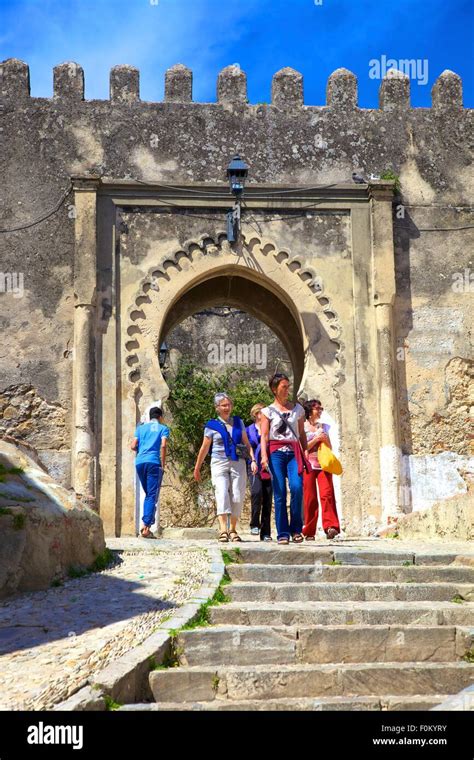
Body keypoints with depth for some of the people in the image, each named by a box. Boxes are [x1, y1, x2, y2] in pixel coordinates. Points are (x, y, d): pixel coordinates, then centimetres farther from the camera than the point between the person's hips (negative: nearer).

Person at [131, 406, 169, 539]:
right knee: (152, 496, -4)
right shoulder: (163, 428, 9)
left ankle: (146, 524, 10)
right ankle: (146, 527, -14)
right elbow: (163, 446, -7)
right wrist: (163, 465, -2)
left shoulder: (141, 427, 19)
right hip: (153, 462, -4)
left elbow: (133, 446, 10)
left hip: (140, 462, 4)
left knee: (148, 494, 17)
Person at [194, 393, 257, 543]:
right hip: (219, 463, -3)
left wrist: (253, 460, 1)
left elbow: (247, 444, 15)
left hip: (238, 463, 3)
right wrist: (197, 468, 16)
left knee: (237, 497, -2)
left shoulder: (238, 422, 14)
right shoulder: (212, 426, 6)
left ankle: (233, 529, 13)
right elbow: (204, 448, 12)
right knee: (222, 494, -19)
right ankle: (223, 530, -28)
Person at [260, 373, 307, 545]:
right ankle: (283, 533, 1)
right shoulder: (268, 411, 7)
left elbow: (302, 434, 17)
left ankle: (296, 529, -4)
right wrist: (264, 456, -14)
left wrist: (306, 454, 10)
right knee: (280, 493, -5)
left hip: (294, 453, 2)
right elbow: (264, 436, 0)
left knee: (297, 487, -18)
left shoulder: (297, 409, 15)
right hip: (276, 452, -2)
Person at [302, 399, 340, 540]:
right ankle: (309, 532, 3)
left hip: (323, 464, 3)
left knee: (327, 493, -16)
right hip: (308, 465, -2)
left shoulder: (324, 426, 17)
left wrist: (325, 439, 0)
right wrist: (316, 439, -11)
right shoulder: (302, 427, 6)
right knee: (310, 498, -3)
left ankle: (330, 526, -25)